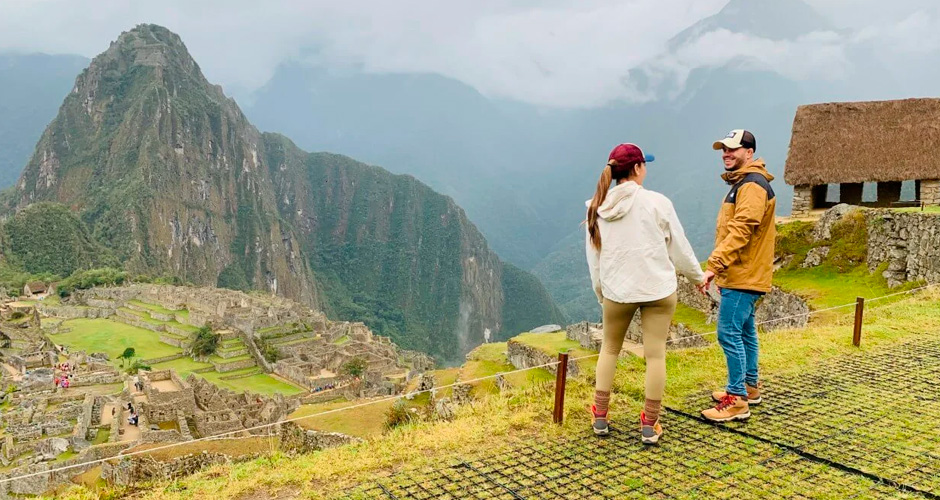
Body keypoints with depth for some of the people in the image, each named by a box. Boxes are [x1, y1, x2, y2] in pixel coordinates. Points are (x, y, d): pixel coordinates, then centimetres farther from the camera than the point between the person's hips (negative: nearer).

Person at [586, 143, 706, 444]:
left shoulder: (597, 208, 0)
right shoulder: (657, 203, -10)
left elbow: (593, 257, 7)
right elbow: (679, 247, -2)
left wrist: (600, 294, 19)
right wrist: (698, 276, 15)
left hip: (616, 290, 3)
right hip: (658, 288, -3)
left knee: (610, 348, 20)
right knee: (655, 354, 8)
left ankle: (600, 417, 24)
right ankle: (650, 426, 15)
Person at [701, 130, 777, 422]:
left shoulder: (753, 185, -15)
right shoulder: (742, 182, 19)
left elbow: (740, 231, -25)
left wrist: (714, 265, -29)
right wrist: (721, 268, 21)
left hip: (743, 277, -11)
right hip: (739, 275, 11)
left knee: (729, 334, -10)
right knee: (744, 332, 17)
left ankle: (737, 401, -5)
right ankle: (750, 387, 28)